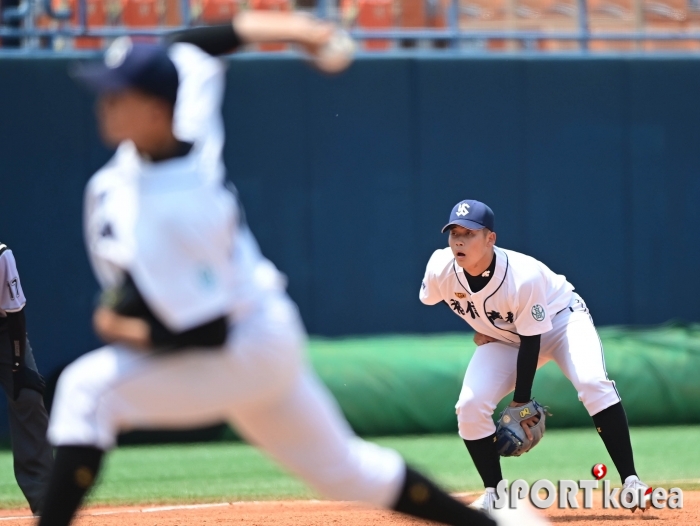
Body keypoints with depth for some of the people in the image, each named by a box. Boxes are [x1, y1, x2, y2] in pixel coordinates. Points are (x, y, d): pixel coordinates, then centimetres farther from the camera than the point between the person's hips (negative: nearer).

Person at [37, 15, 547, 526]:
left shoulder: (170, 211, -33)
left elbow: (212, 331, -28)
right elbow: (187, 47, 8)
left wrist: (132, 333, -19)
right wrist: (281, 27, 8)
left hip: (245, 354, -9)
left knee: (87, 391, -20)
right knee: (344, 470, 21)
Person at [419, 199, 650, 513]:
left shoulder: (523, 276, -37)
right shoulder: (440, 269, -24)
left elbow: (531, 342, -27)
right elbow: (430, 298, 3)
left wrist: (521, 401, -21)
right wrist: (479, 327, 2)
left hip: (560, 320, -4)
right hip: (504, 339, 4)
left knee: (593, 383, -30)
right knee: (470, 406, -16)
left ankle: (630, 481, -26)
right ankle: (494, 494, 3)